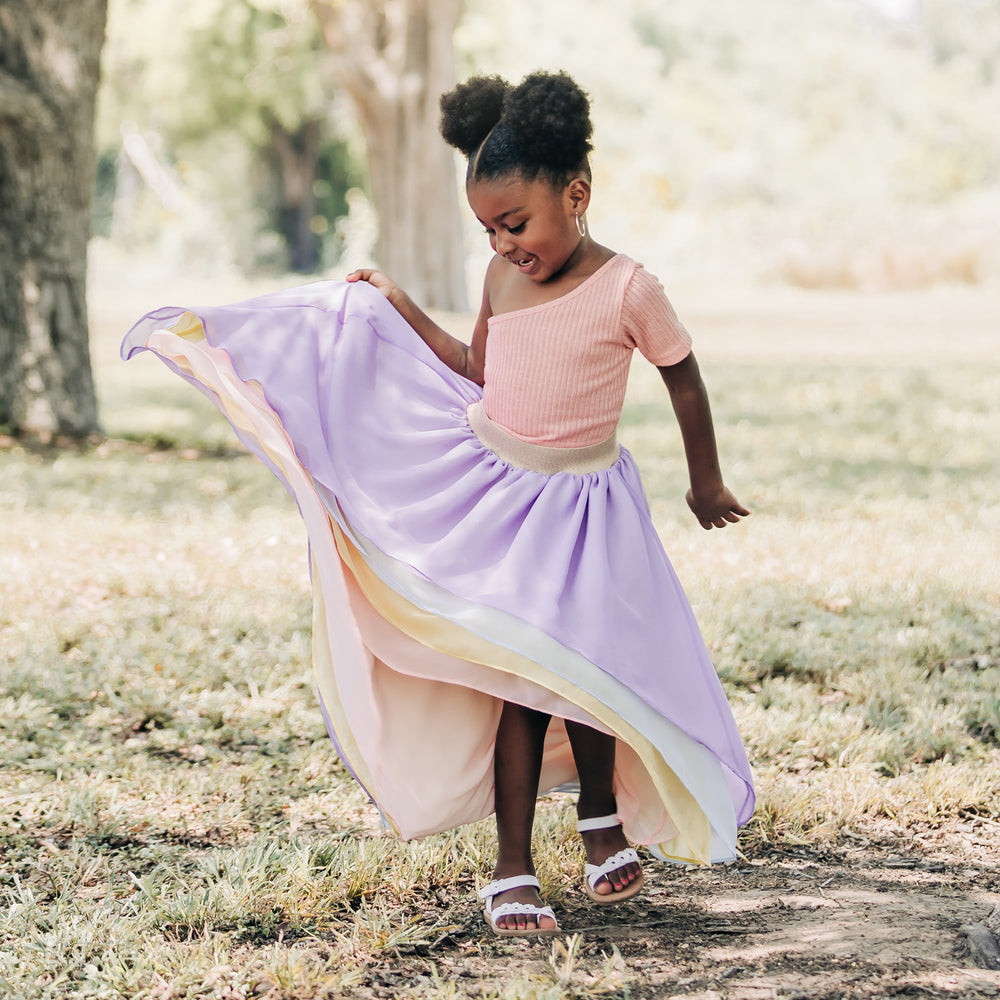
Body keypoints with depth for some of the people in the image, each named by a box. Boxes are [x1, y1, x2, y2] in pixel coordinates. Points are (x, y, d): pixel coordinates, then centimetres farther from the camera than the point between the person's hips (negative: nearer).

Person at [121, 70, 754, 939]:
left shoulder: (627, 289, -14)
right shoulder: (501, 278, 2)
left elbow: (684, 379, -2)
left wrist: (706, 483, 9)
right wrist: (400, 309, 15)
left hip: (579, 505, -3)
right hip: (492, 494, 3)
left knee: (582, 669, -1)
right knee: (514, 674, -1)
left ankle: (602, 815, 30)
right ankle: (513, 869, 3)